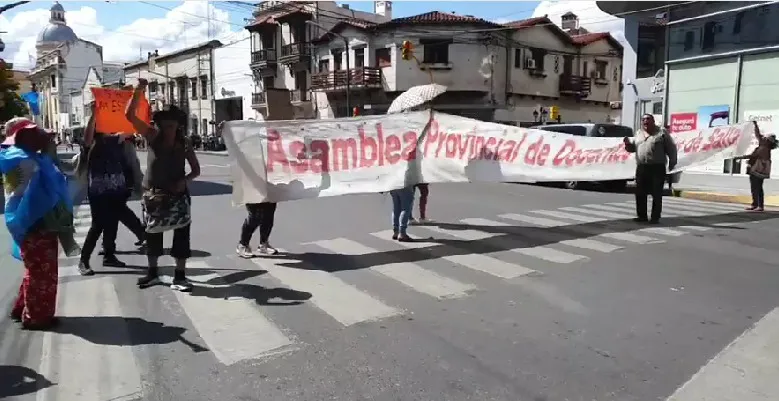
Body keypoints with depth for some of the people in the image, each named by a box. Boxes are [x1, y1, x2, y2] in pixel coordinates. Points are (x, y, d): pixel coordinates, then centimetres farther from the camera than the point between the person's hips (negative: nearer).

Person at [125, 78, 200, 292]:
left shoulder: (184, 144, -2)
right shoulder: (152, 136, -4)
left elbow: (196, 169, 4)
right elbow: (129, 115, -13)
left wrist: (186, 180, -16)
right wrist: (138, 91, -23)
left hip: (178, 195, 0)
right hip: (154, 194, 0)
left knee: (182, 233, -3)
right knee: (152, 233, 13)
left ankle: (179, 276, 5)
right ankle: (152, 272, 32)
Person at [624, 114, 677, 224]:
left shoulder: (661, 133, 2)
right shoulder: (638, 134, 15)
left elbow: (671, 148, 2)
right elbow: (632, 148, 18)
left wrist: (672, 163, -5)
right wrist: (628, 143, -4)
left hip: (657, 168, -4)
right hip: (641, 168, 5)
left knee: (656, 194, -2)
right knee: (640, 193, 5)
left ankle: (655, 217, 3)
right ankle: (642, 216, 15)